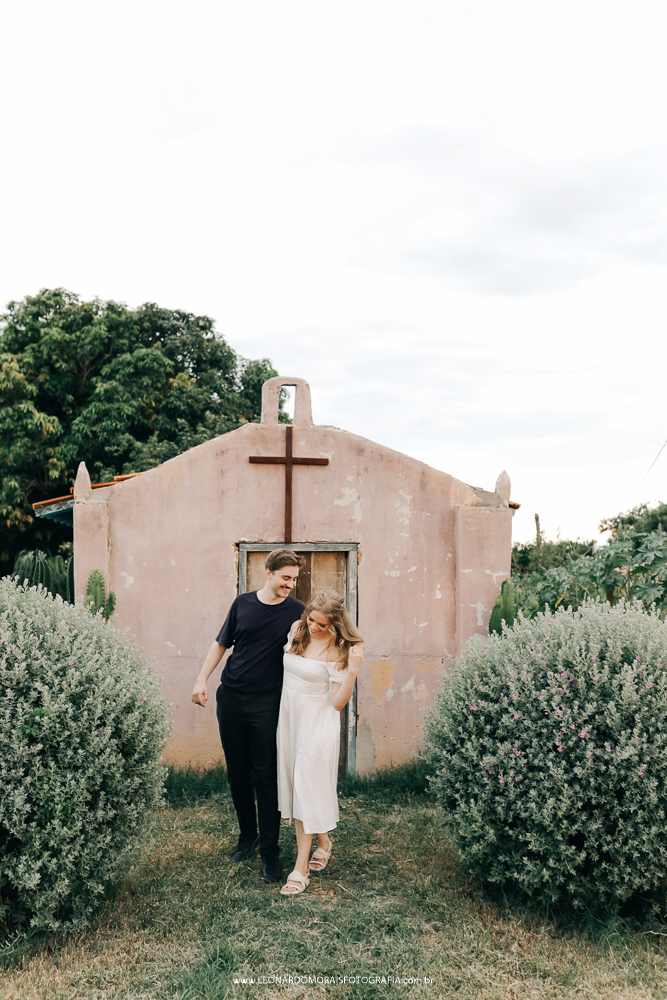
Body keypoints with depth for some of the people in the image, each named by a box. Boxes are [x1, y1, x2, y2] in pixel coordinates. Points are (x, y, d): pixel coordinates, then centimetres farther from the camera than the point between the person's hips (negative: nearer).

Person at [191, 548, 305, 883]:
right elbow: (221, 644, 14)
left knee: (266, 777, -2)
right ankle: (247, 835, 31)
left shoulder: (297, 611, -2)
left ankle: (269, 850, 9)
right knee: (237, 773, 12)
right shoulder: (243, 603, 5)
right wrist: (202, 679, 5)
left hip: (266, 704, -3)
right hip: (230, 698, 3)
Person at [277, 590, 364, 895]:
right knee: (294, 786, 13)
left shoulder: (339, 650, -17)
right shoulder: (297, 629, 0)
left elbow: (338, 702, -20)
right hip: (290, 718, 6)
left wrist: (353, 670, -30)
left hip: (317, 724, -6)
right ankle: (323, 841, 34)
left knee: (306, 790, -4)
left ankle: (300, 868, 5)